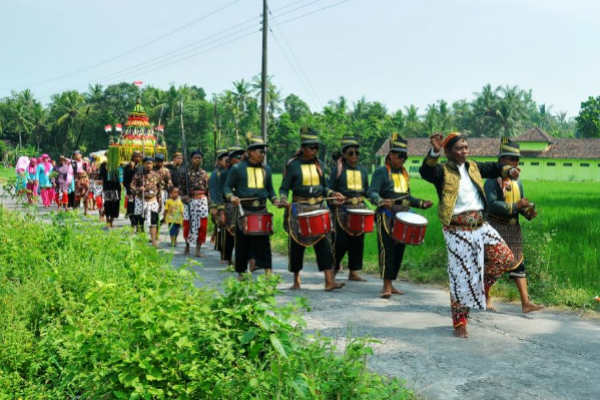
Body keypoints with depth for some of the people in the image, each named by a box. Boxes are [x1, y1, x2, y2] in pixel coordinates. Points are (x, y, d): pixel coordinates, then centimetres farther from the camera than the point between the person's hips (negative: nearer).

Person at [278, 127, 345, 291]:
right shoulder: (292, 165, -3)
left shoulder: (318, 164, 10)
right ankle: (296, 280, 20)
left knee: (323, 242, -7)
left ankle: (329, 281, -10)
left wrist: (333, 193, 1)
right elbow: (284, 188, -1)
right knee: (297, 244, 5)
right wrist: (283, 199, -21)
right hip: (299, 209, -3)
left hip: (318, 208, 3)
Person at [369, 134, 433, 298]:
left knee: (399, 251, 8)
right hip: (387, 218, -7)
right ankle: (386, 286, -8)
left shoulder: (404, 173, 18)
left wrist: (421, 203, 13)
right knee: (387, 250, -11)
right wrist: (381, 201, -35)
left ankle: (391, 284, 17)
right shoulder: (381, 172, -4)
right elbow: (372, 193, -15)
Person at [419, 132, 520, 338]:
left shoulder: (473, 167, 13)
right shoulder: (443, 171, -8)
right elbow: (426, 171, -28)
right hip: (458, 230, -6)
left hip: (480, 226, 7)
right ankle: (460, 323, 10)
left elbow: (493, 168, 27)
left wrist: (509, 170, 7)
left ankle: (479, 289, 25)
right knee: (462, 276, -3)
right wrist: (434, 152, -45)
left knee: (506, 259, 2)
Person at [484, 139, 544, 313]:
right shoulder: (492, 181, -11)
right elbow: (492, 204, -23)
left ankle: (525, 302, 4)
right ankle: (485, 298, 20)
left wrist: (529, 212, -11)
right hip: (496, 226, -6)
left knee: (518, 263, 4)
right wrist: (516, 205, -26)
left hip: (514, 227, 6)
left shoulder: (517, 183, 10)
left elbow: (522, 205, 11)